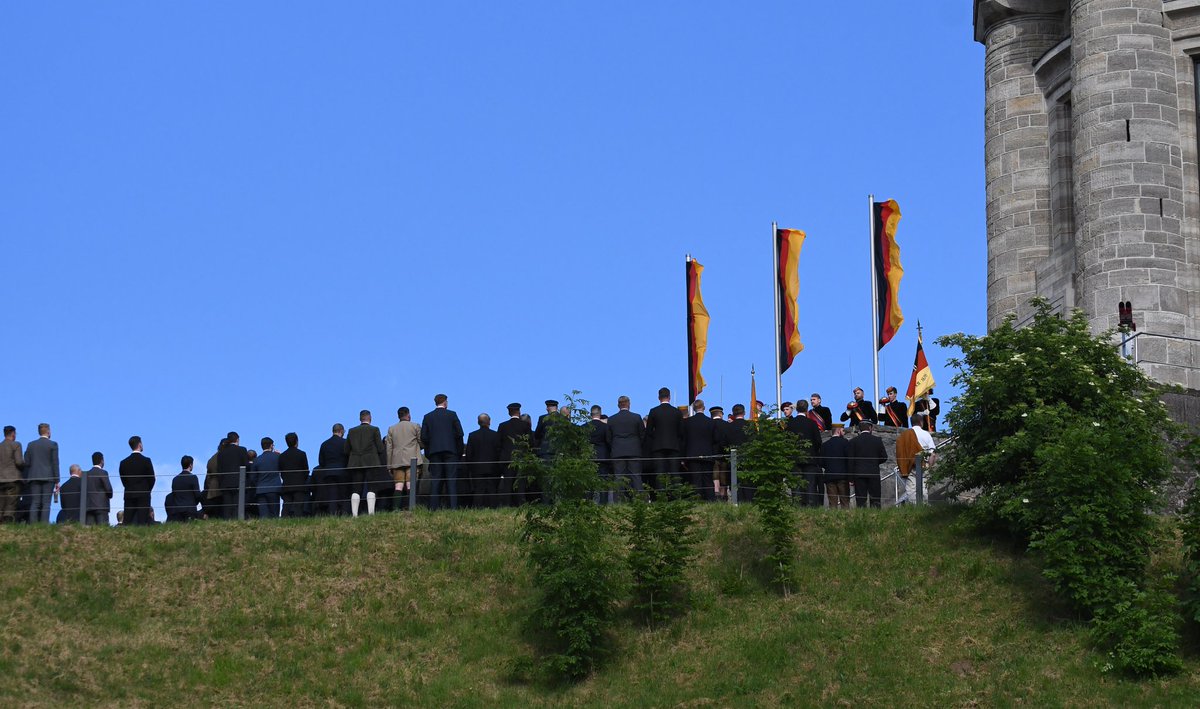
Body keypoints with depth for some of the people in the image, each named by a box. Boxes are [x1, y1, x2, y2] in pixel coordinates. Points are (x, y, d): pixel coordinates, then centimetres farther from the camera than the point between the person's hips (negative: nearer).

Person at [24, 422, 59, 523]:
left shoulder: (31, 445, 11)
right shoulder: (53, 445, 0)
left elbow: (26, 463, 9)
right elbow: (55, 463, -3)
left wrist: (26, 480, 13)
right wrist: (57, 480, -1)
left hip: (34, 477, 3)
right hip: (48, 477, -3)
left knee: (34, 503, 0)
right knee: (46, 503, -5)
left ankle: (33, 525, -9)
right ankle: (44, 524, -14)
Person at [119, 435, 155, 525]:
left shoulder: (124, 463, 4)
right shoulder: (146, 461, -6)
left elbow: (123, 480, 7)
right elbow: (152, 479, -2)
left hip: (129, 495, 3)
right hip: (143, 496, -3)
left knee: (127, 522, 2)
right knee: (142, 522, -6)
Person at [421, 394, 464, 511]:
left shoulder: (428, 417, 7)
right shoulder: (452, 415, 2)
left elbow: (423, 437, 2)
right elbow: (459, 434, -3)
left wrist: (428, 451, 12)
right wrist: (459, 451, 6)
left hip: (434, 452, 2)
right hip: (451, 451, -2)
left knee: (435, 480, 2)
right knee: (451, 479, -3)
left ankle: (432, 507, -5)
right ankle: (453, 506, -12)